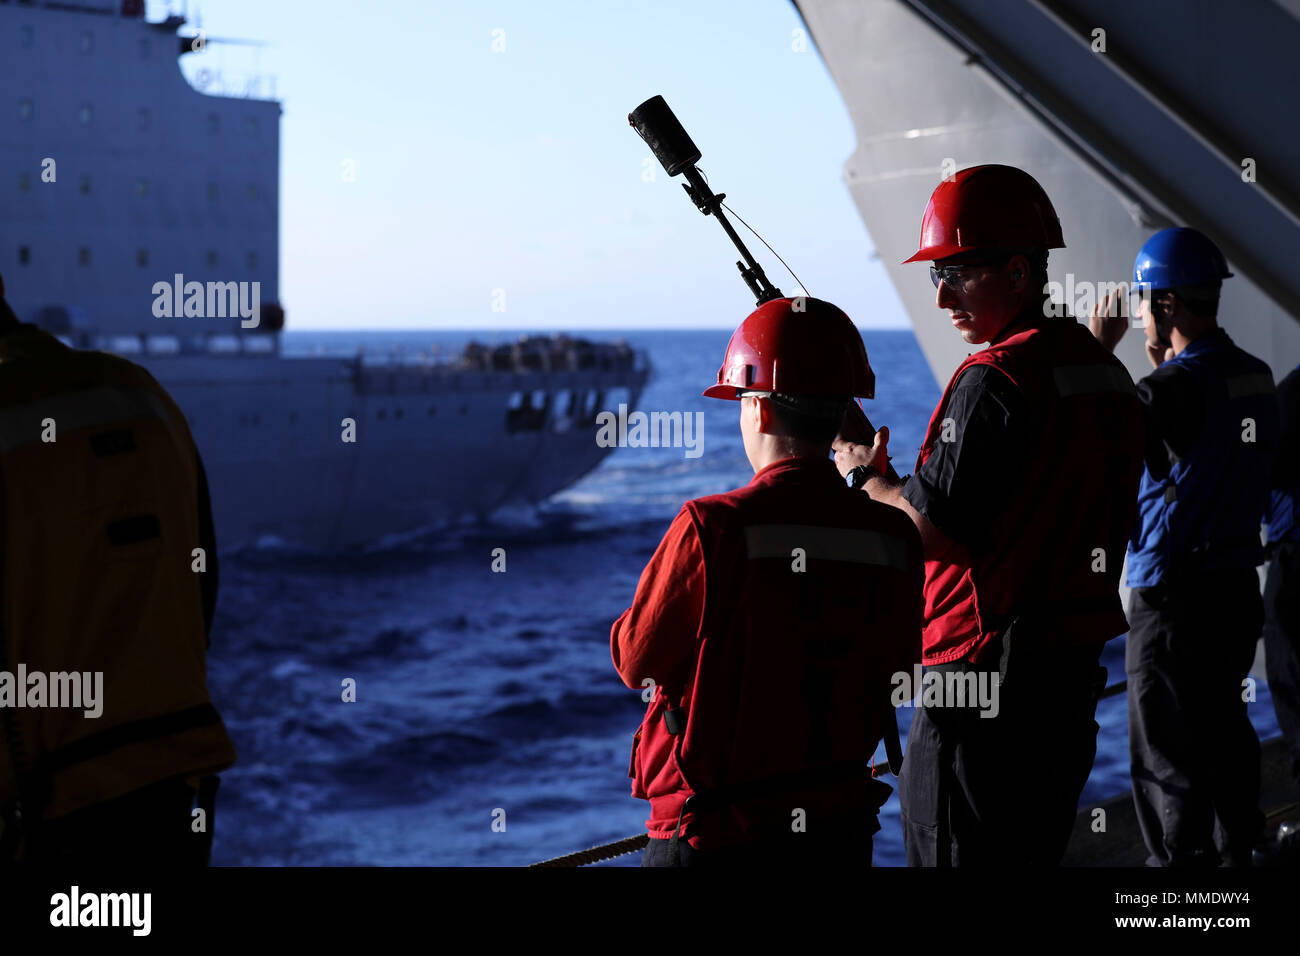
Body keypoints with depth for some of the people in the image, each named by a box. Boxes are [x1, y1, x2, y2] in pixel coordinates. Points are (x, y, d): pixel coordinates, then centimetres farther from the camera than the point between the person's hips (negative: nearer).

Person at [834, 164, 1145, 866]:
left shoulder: (993, 381, -18)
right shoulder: (1104, 370, 11)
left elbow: (936, 531, -21)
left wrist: (864, 477, -3)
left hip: (984, 672, -9)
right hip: (1075, 670, 9)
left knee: (956, 853, -1)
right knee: (1033, 850, 18)